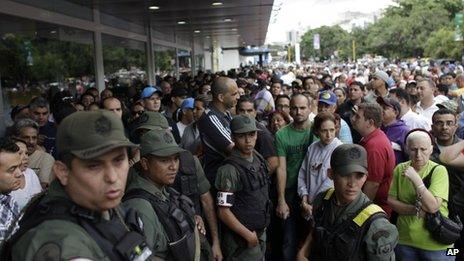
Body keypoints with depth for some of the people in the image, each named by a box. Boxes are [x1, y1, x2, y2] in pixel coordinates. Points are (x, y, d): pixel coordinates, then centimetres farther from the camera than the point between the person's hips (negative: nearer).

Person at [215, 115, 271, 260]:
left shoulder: (259, 159, 0)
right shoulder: (230, 170, -22)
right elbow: (223, 211, -20)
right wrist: (248, 235, -15)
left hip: (261, 233, 7)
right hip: (241, 240, -7)